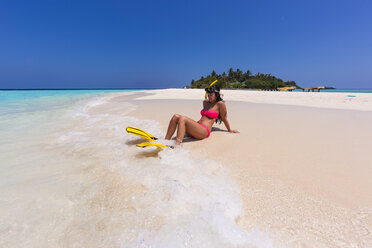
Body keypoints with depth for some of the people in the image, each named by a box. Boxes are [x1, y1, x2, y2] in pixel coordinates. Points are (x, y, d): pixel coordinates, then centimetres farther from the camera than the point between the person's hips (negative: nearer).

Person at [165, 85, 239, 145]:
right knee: (176, 117, -14)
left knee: (182, 119, -29)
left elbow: (224, 119, 12)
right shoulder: (205, 102, 22)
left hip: (204, 131, -7)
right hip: (197, 129, 7)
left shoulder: (220, 104, 2)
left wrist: (230, 130, 21)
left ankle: (177, 146, -40)